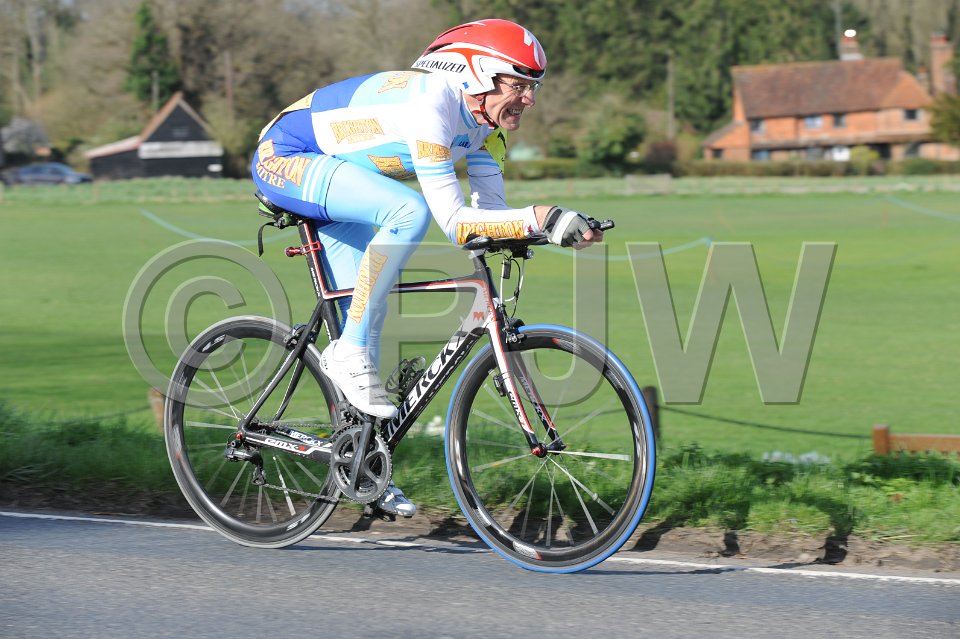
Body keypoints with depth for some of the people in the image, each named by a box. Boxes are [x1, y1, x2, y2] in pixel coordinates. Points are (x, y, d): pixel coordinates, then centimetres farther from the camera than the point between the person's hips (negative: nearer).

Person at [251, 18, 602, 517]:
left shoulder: (484, 122, -3)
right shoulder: (430, 104, -31)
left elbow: (491, 212, -5)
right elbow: (454, 222, -34)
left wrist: (558, 226, -22)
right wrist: (539, 218, -38)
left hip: (332, 178, 9)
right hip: (282, 158, -9)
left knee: (365, 317, 5)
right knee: (409, 210, -32)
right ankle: (349, 353, -21)